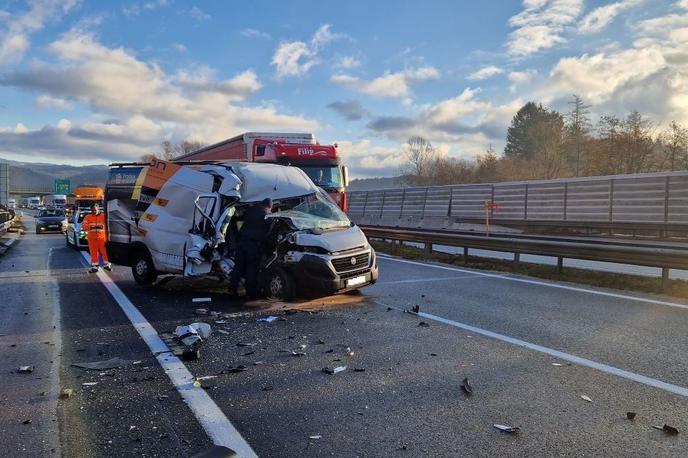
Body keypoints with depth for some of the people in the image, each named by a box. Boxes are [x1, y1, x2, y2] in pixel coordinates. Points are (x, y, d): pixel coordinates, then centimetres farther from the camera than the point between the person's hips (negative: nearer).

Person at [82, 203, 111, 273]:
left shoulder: (103, 216, 6)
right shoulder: (88, 217, 8)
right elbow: (84, 225, -1)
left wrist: (101, 226, -22)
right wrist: (90, 227, -19)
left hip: (102, 237, -1)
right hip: (92, 238, 1)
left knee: (104, 251, -2)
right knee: (93, 252, 4)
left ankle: (106, 264, 11)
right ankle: (94, 266, 10)